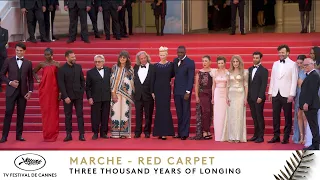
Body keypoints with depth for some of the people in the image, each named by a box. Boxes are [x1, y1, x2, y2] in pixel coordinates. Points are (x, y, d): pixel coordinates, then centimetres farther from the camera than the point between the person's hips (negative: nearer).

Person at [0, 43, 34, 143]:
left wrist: (30, 91, -2)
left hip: (23, 91, 2)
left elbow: (30, 78, 7)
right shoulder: (9, 61, 2)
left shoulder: (28, 63, 6)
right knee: (8, 113, -4)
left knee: (21, 114, 4)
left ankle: (19, 135, 11)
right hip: (11, 91, -2)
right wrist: (10, 82, -10)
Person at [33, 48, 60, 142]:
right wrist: (37, 79, 7)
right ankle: (46, 134, 12)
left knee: (53, 111, 2)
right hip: (44, 90, 2)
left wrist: (60, 92, -6)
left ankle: (53, 134, 9)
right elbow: (34, 72, 24)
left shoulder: (56, 64, 0)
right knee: (45, 111, 4)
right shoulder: (42, 64, 6)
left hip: (54, 90, -2)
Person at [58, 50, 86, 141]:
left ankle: (81, 134, 1)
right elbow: (61, 84, -8)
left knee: (80, 114, 1)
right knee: (68, 116, 4)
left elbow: (82, 80, 13)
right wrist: (65, 97, -13)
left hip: (78, 95, 3)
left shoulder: (78, 67, 6)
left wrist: (82, 91, 2)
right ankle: (68, 135, 8)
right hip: (68, 96, -2)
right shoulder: (62, 69, -5)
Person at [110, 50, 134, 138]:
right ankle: (115, 132, 1)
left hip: (125, 93, -1)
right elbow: (112, 80, 5)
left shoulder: (129, 69, 6)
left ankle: (124, 132, 1)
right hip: (115, 93, 1)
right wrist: (113, 93, -3)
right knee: (115, 111, -2)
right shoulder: (114, 67, 8)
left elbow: (132, 82, 5)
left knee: (124, 111, -3)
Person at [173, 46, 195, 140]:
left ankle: (184, 133, 2)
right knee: (179, 113, 8)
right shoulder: (175, 61, 11)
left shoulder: (190, 62, -8)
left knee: (185, 113, 0)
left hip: (185, 91, -6)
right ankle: (180, 132, 13)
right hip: (177, 91, 6)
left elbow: (191, 78, -11)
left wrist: (188, 92, -17)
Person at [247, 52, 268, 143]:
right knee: (254, 117, 8)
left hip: (258, 98, -6)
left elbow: (264, 85, -10)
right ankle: (256, 135, 13)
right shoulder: (250, 69, 15)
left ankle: (261, 136, 2)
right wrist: (247, 95, 9)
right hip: (251, 97, 6)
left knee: (259, 117, -2)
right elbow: (248, 83, 15)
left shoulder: (264, 70, -5)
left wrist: (260, 97, -16)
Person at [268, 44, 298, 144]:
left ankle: (286, 137, 9)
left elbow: (294, 80, -6)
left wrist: (291, 94, -12)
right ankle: (276, 136, 13)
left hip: (286, 95, -4)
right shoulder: (275, 64, 13)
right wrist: (270, 92, 8)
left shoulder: (292, 64, -2)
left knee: (287, 117, 2)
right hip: (275, 94, 5)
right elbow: (272, 79, 14)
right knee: (275, 116, 6)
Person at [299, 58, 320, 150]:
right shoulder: (310, 75, 18)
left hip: (310, 105, -10)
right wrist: (304, 103, 16)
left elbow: (312, 91, -20)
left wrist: (307, 103, -22)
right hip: (308, 105, 10)